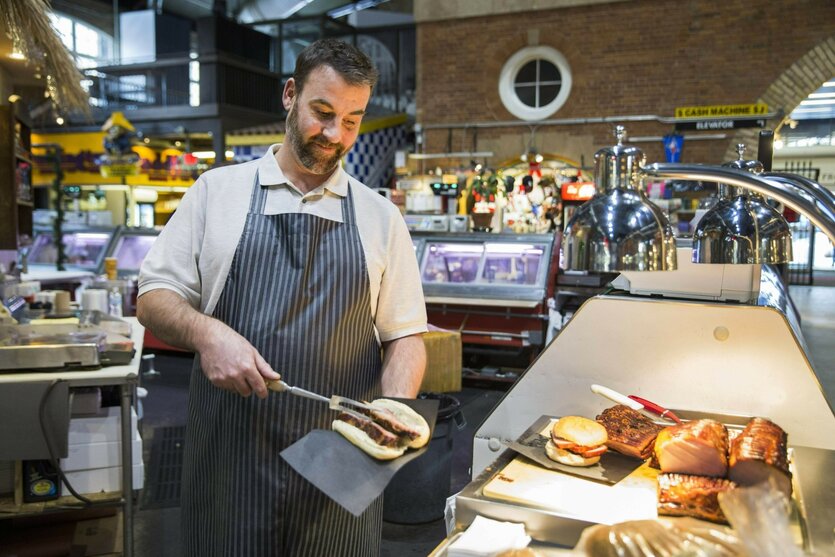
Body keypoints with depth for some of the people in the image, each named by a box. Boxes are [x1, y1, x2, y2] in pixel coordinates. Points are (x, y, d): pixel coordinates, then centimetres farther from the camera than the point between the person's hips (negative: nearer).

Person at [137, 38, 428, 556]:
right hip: (230, 455, 0)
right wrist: (206, 332, -17)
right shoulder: (217, 191, 3)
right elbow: (154, 298, 4)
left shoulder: (380, 216, 5)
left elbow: (405, 336, 5)